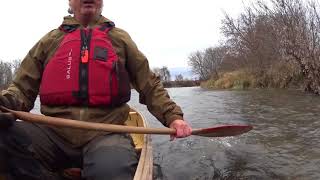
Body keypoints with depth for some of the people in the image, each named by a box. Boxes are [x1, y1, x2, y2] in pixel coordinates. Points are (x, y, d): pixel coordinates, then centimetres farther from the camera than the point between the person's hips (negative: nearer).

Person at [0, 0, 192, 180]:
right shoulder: (50, 40, 19)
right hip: (54, 133, 4)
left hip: (106, 132, -3)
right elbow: (23, 87, 14)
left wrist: (173, 115, -1)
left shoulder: (120, 38, 16)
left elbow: (150, 85, 14)